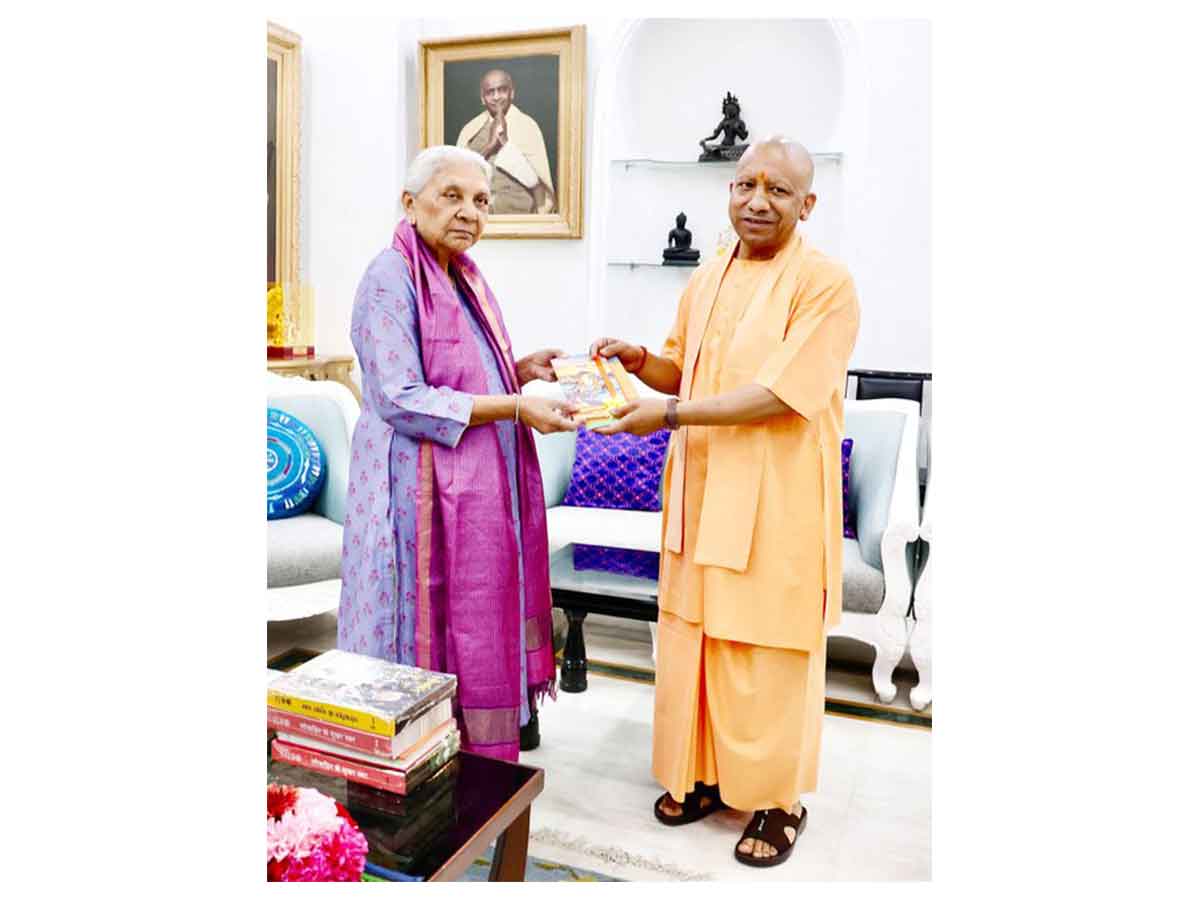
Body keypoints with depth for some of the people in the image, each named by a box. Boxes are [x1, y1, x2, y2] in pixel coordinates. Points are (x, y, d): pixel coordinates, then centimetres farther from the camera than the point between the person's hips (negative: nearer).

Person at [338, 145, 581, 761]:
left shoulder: (465, 277, 14)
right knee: (427, 639, 3)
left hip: (480, 494, 8)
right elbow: (403, 400, -20)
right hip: (422, 495, -8)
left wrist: (521, 370, 4)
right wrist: (515, 406, -23)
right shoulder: (389, 281, -12)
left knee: (480, 636, 13)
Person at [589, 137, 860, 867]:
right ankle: (705, 772, 32)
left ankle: (779, 798, 25)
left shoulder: (826, 284, -10)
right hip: (701, 493, 6)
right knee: (693, 638, 12)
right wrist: (639, 360, 0)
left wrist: (671, 414, -21)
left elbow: (783, 393, -20)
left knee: (768, 653, 5)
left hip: (776, 501, -6)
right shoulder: (707, 280, 12)